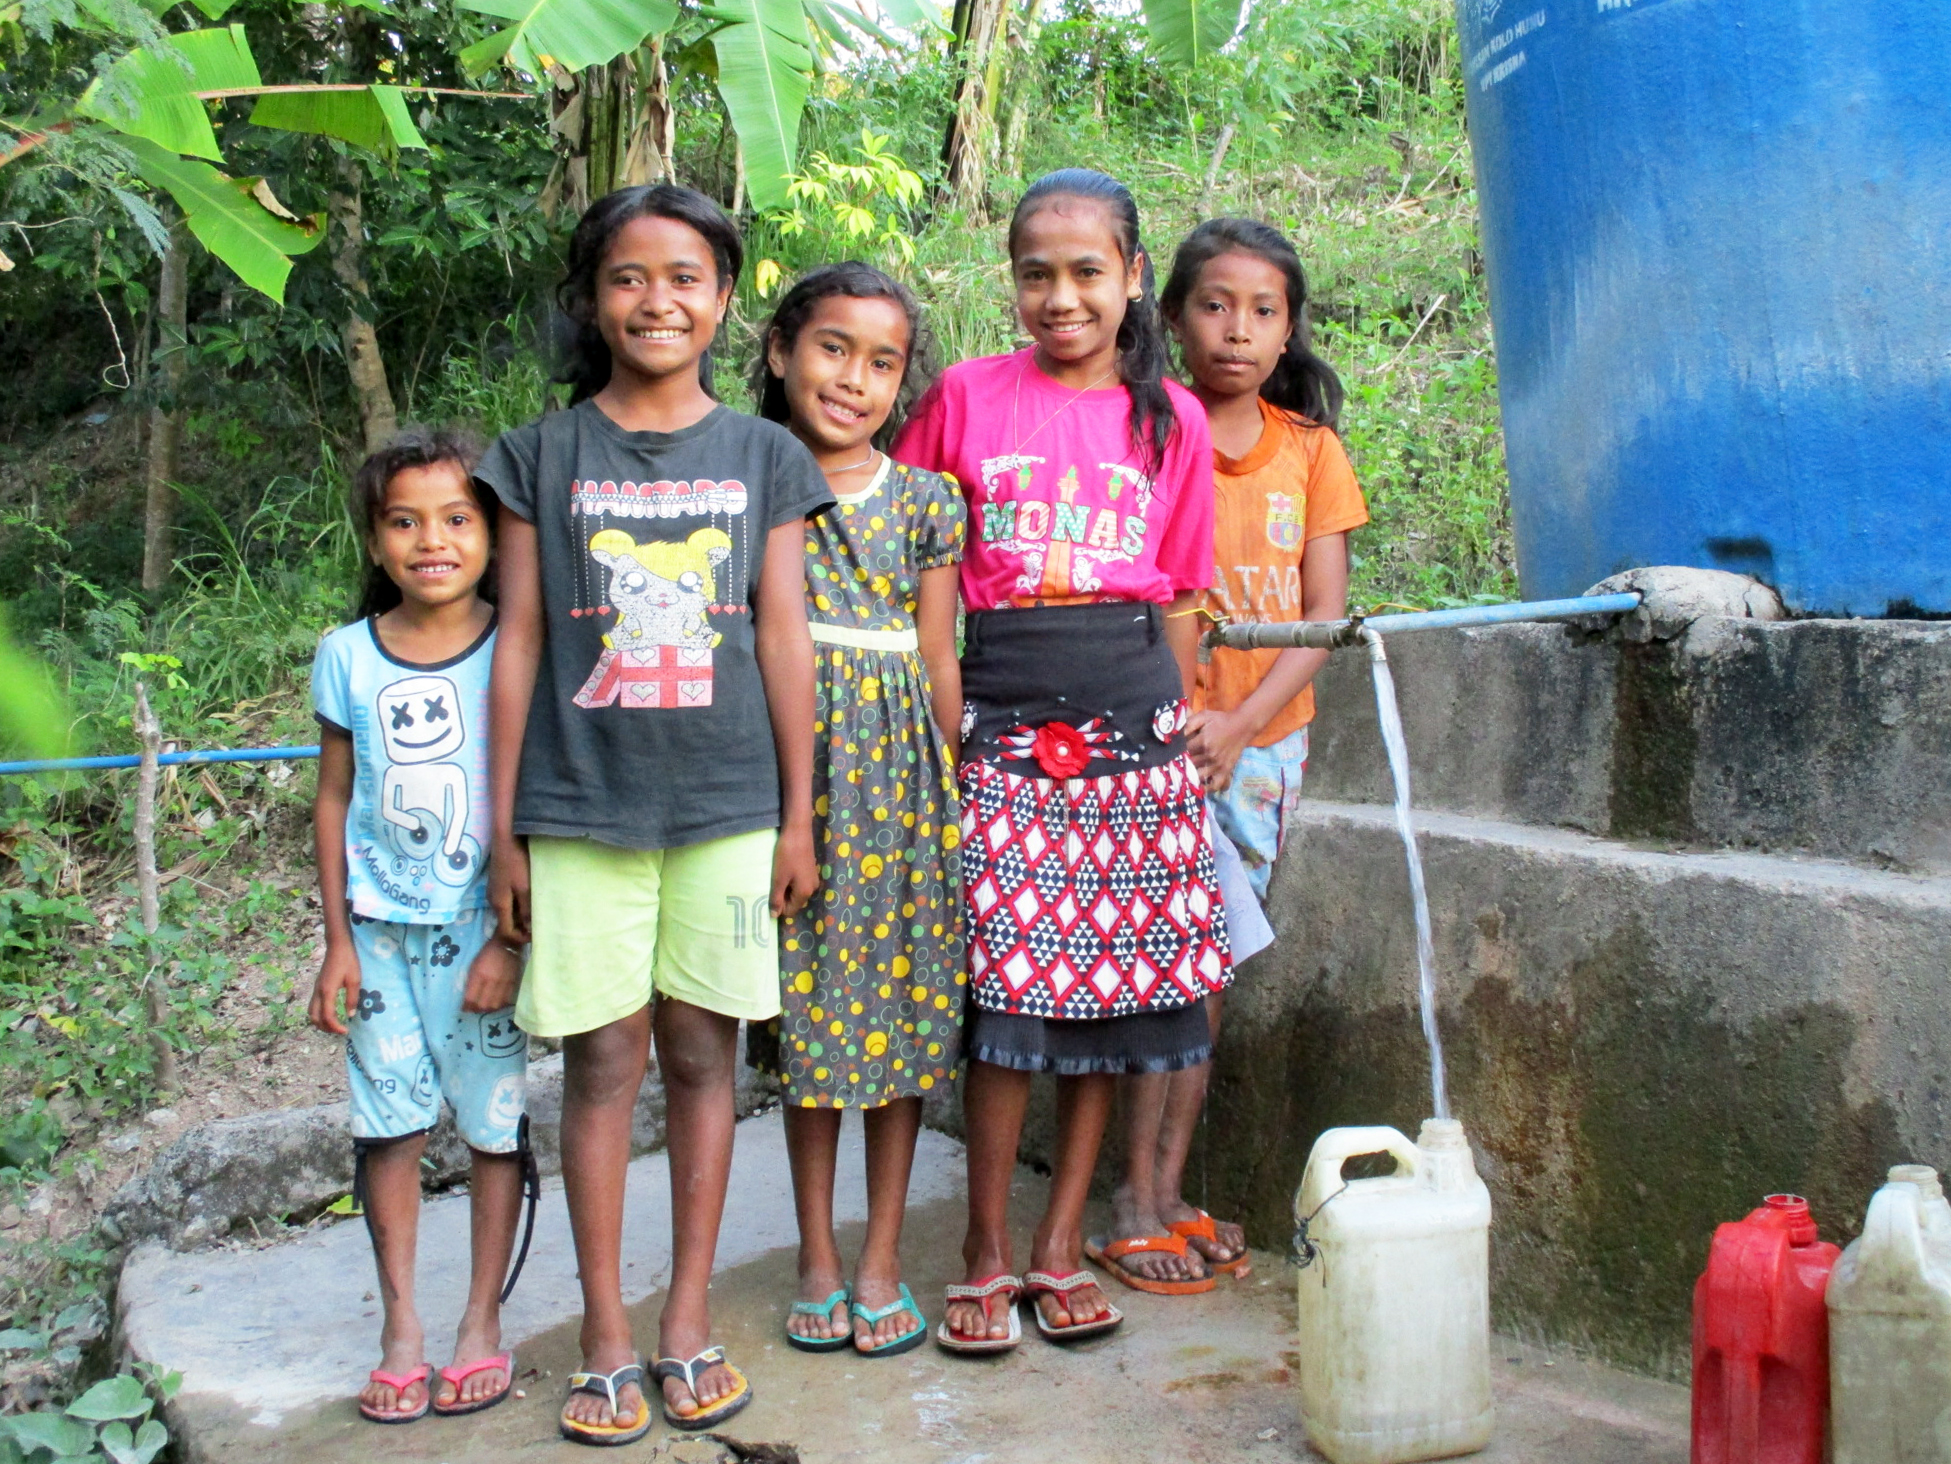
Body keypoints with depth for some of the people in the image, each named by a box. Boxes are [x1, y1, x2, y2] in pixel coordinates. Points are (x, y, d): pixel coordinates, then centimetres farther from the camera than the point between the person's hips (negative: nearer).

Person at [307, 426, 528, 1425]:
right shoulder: (347, 656, 1)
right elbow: (334, 800, 6)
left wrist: (514, 937, -10)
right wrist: (337, 942, 2)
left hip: (485, 926, -2)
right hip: (382, 928, 2)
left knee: (495, 1120, 5)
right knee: (390, 1124, 6)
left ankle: (483, 1322, 19)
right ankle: (400, 1326, 19)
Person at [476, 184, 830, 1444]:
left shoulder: (762, 456, 5)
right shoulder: (545, 455, 4)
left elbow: (783, 641, 5)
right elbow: (521, 644, 4)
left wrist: (797, 816, 4)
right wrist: (505, 828, 2)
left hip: (727, 805, 1)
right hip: (580, 805, -1)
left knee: (703, 1055, 7)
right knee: (602, 1062, 3)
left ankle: (690, 1323, 19)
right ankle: (608, 1340, 13)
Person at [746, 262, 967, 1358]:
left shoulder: (924, 500, 4)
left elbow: (939, 661, 6)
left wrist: (950, 795, 5)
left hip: (897, 767, 1)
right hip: (787, 763, -1)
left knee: (901, 1003, 4)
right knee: (806, 1008, 6)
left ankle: (881, 1258, 16)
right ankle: (818, 1258, 19)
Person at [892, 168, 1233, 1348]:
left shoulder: (1169, 417, 8)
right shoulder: (967, 398, 4)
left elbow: (1181, 594, 13)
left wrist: (1173, 721, 7)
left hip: (1130, 726, 2)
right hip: (1002, 721, -2)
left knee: (1114, 991, 3)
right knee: (1006, 997, -4)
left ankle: (1063, 1246, 17)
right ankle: (988, 1257, 9)